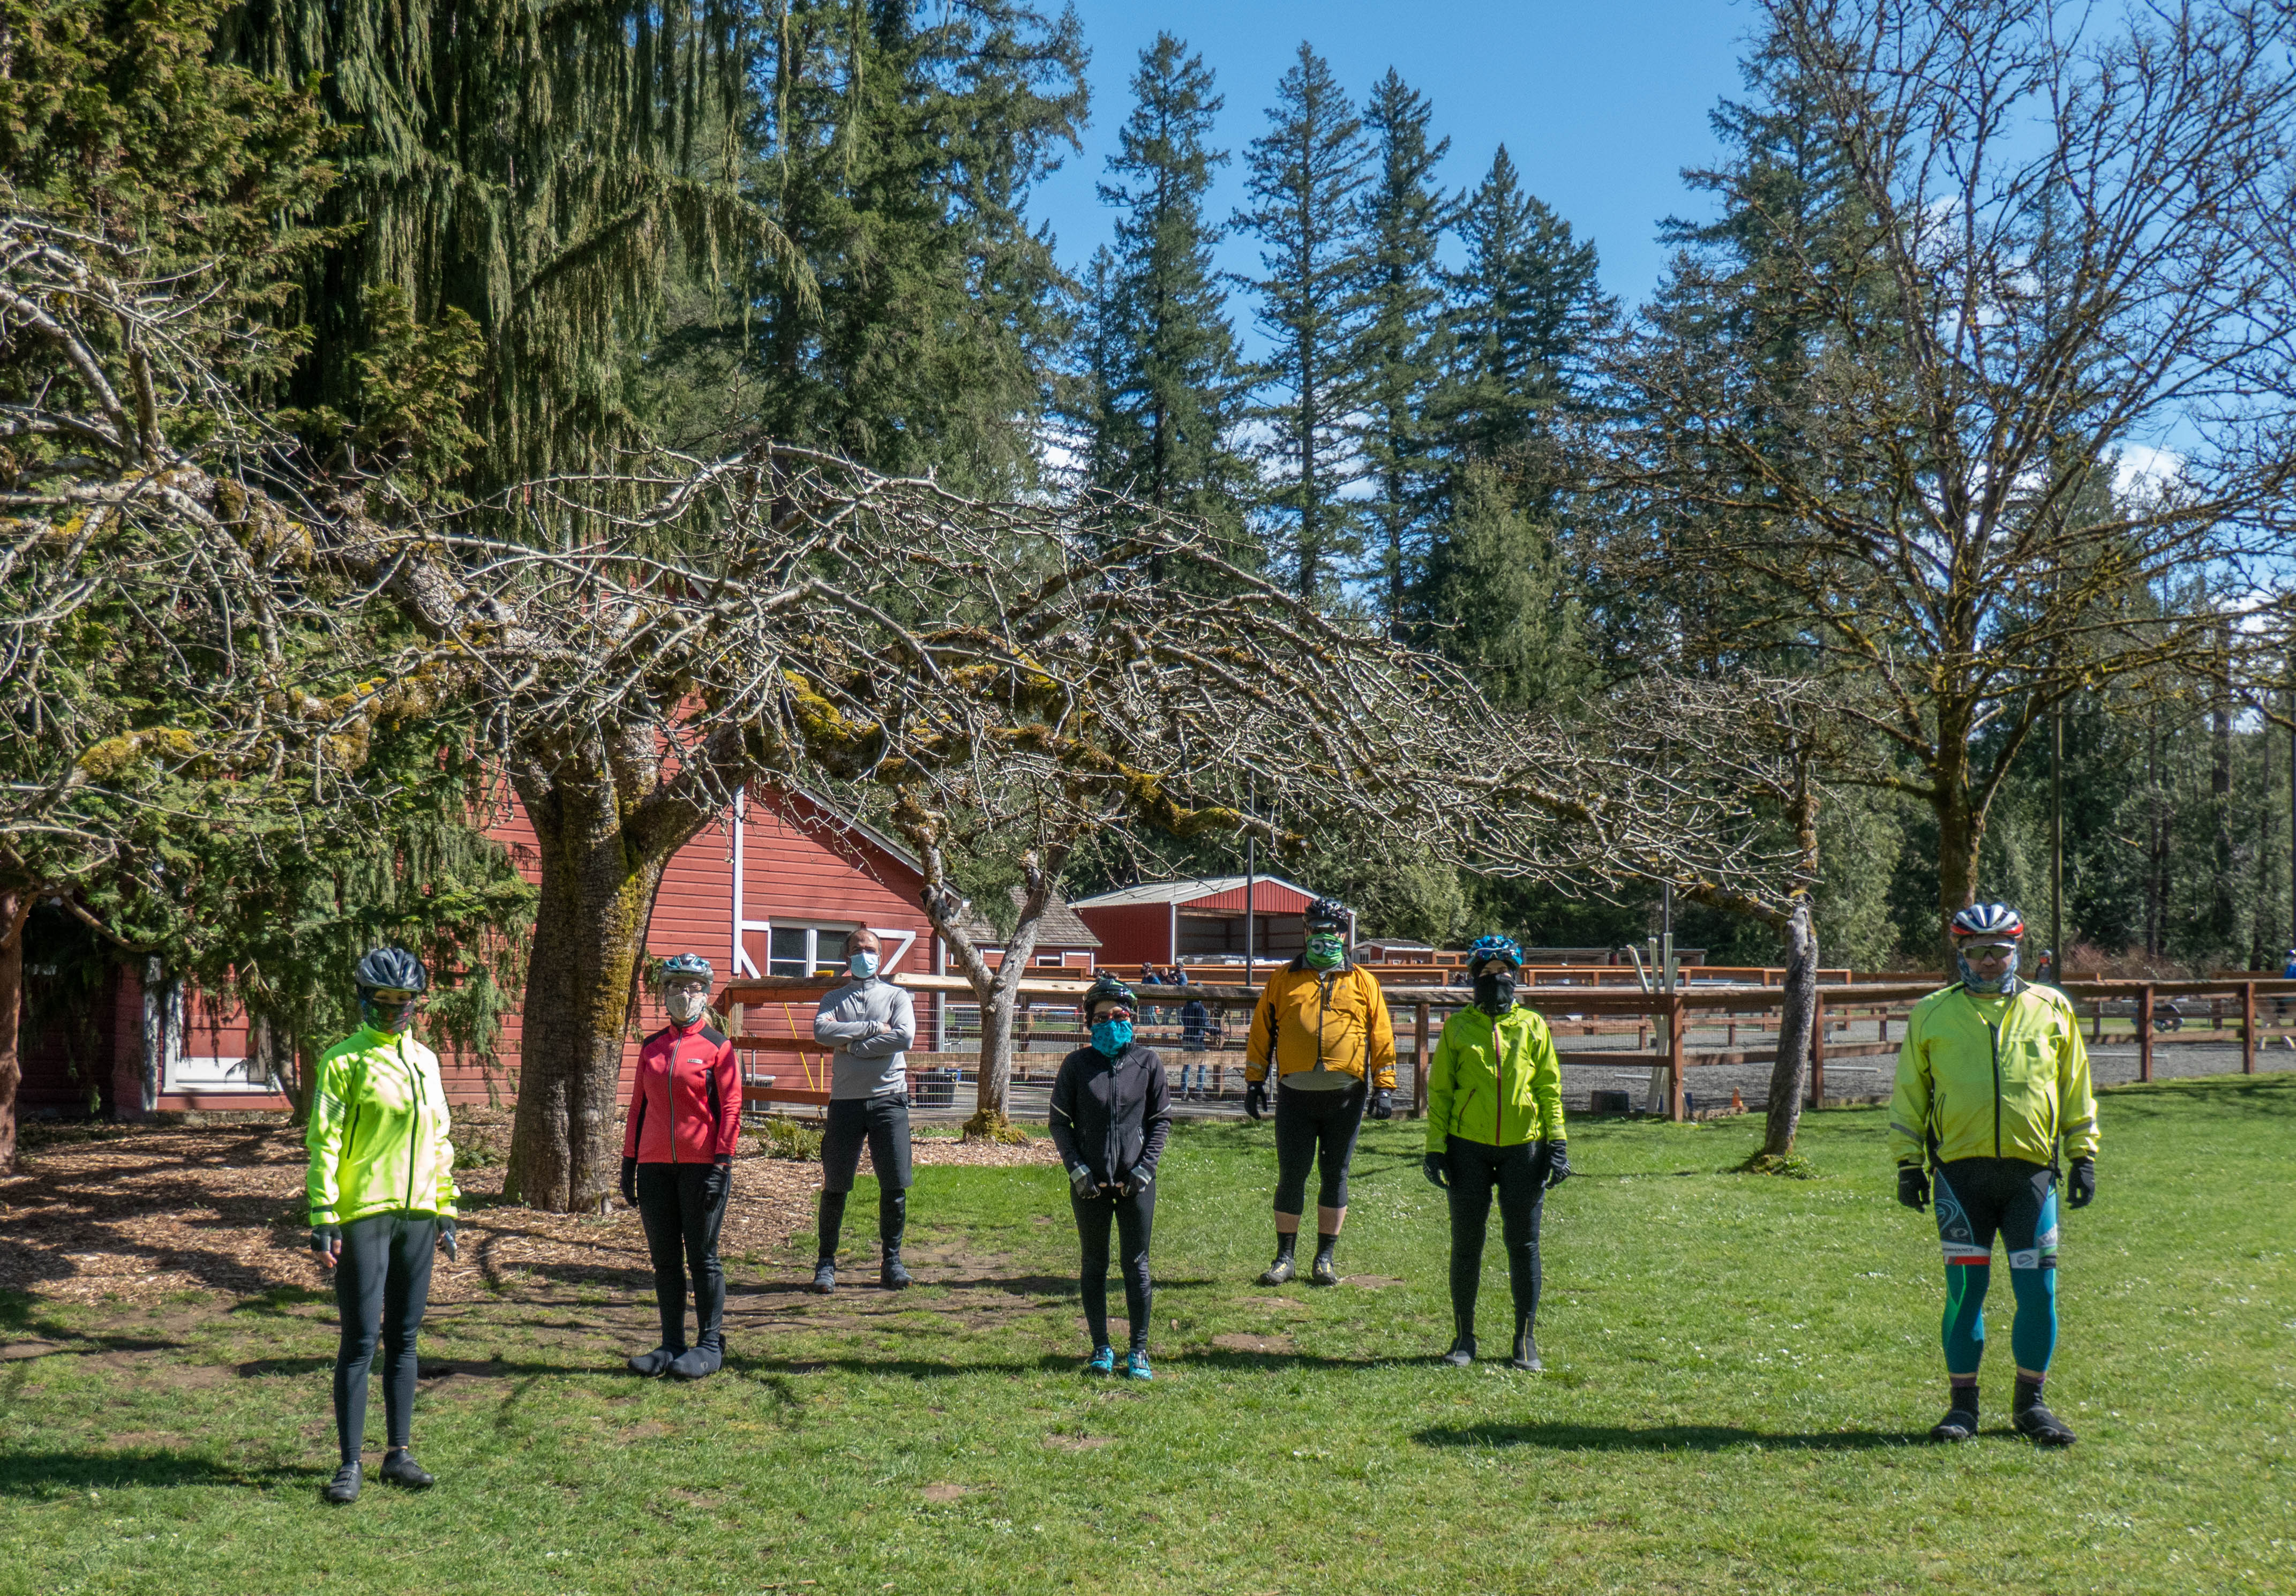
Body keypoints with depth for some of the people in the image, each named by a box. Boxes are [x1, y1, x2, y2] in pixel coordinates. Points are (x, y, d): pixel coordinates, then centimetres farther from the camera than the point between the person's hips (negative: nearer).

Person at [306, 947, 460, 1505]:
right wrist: (322, 1218, -14)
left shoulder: (425, 1060, 14)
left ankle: (400, 1454, 19)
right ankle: (349, 1464, 3)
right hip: (363, 1215, -6)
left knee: (404, 1338, 11)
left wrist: (446, 1212, 16)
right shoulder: (344, 1060, -4)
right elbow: (322, 1141, -8)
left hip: (416, 1214, 6)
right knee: (360, 1342, -3)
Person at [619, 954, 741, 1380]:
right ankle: (672, 1345, 16)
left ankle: (710, 1346, 9)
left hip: (701, 1165, -5)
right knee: (665, 1260, 8)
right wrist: (629, 1163, 9)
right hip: (656, 1166, 5)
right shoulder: (651, 1047, 11)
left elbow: (731, 1109, -6)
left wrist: (721, 1166, -13)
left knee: (702, 1257, 1)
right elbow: (638, 1107, 14)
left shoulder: (718, 1046, -2)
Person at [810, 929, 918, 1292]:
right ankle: (826, 1262, 12)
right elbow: (822, 1032, -9)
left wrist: (852, 1045, -8)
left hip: (888, 1099, -1)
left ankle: (891, 1261, 9)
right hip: (845, 1100, 1)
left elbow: (905, 1037, -9)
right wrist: (873, 1028, -12)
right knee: (835, 1186, 2)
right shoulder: (834, 999, 14)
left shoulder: (896, 996, 10)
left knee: (895, 1185, -2)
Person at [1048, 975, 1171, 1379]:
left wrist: (1145, 1167, -5)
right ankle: (1101, 1349, 19)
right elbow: (1060, 1122, 4)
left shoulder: (1148, 1062, 1)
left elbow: (1161, 1119, 5)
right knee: (1094, 1265, 9)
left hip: (1136, 1182, 0)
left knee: (1137, 1266, 3)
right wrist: (1077, 1168, -6)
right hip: (1090, 1183, 0)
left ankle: (1139, 1351, 14)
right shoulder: (1077, 1065, 1)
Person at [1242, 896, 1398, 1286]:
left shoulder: (1363, 983, 8)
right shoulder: (1283, 980, 8)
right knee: (1291, 1176, 2)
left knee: (1335, 1175, 7)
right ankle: (1284, 1257, 13)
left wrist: (1384, 1088, 2)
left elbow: (1381, 1037, 8)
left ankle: (1325, 1258, 16)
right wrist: (1254, 1082, 7)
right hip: (1295, 1095, 0)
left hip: (1345, 1096, 0)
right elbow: (1261, 1033, 11)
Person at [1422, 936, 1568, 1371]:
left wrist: (1557, 1143, 0)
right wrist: (1436, 1148, -2)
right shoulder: (1458, 1027, 5)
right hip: (1469, 1146, 0)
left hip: (1523, 1147, 0)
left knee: (1523, 1244, 4)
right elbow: (1440, 1090, 5)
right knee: (1467, 1242, 5)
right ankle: (1464, 1337, 17)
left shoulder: (1532, 1026, 7)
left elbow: (1550, 1088, 8)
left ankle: (1526, 1340, 15)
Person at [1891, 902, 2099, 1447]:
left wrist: (2083, 1155, 10)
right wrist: (1908, 1162, 5)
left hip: (2030, 1172, 1)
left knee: (2038, 1290, 1)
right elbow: (1909, 1092, 11)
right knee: (1965, 1289, 1)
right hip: (1961, 1172, -1)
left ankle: (2030, 1404, 17)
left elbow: (2076, 1086, 15)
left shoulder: (2051, 1010, 10)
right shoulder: (1931, 1014, 8)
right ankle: (1962, 1406, 12)